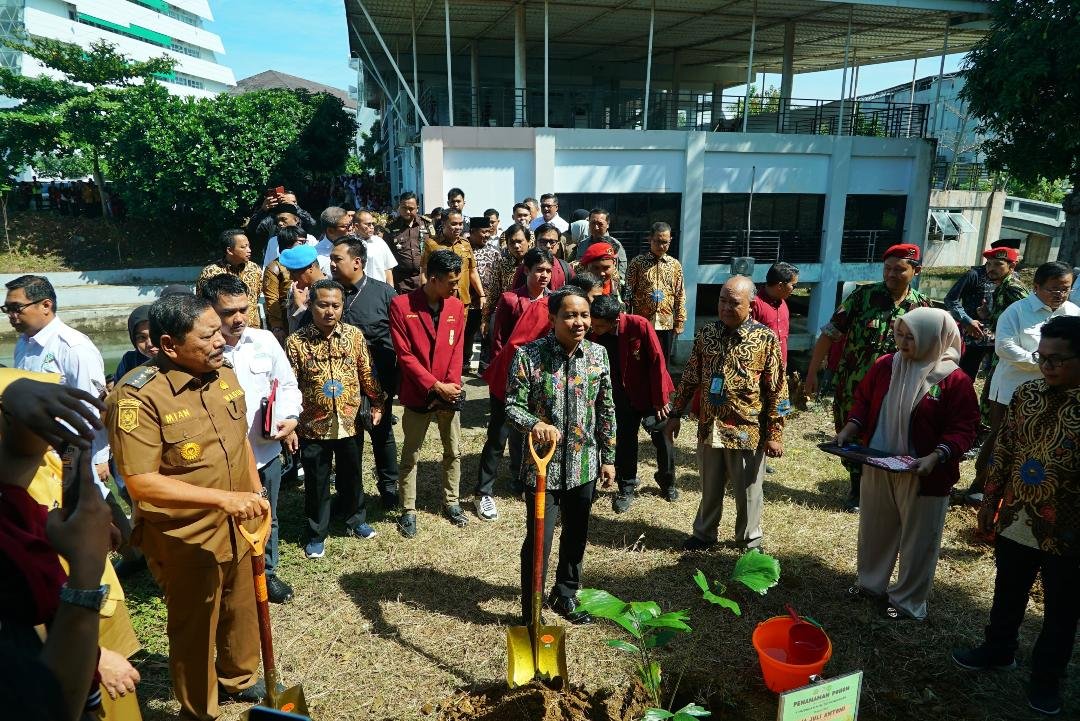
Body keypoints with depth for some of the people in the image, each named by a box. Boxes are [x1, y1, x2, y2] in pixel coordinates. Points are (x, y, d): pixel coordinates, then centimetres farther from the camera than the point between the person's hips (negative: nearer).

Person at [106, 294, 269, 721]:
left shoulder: (224, 373, -2)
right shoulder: (138, 396, -24)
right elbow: (141, 482, -27)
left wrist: (256, 494, 13)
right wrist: (223, 498, -33)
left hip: (238, 528, 6)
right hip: (186, 540, -6)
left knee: (243, 610, 24)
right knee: (194, 629, 15)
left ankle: (240, 679, 52)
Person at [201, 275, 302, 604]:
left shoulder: (264, 340, -4)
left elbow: (287, 384, 5)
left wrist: (290, 418, -10)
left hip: (266, 450, 4)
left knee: (266, 519, 22)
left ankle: (266, 573, 44)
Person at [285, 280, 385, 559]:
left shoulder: (355, 335, -4)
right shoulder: (296, 341, -10)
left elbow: (367, 373, 5)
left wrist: (377, 403, 7)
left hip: (350, 423, 2)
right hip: (314, 426, -2)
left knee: (352, 476, 19)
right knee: (316, 482, 12)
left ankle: (355, 520, 42)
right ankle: (317, 534, 31)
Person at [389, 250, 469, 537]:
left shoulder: (457, 306, 0)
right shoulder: (401, 305, -13)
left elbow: (457, 350, 3)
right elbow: (404, 354, -14)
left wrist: (452, 384, -11)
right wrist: (435, 386, -16)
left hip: (449, 393, 4)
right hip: (418, 394, -4)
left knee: (454, 451, 14)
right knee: (410, 455, 8)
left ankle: (451, 502, 32)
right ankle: (408, 511, 21)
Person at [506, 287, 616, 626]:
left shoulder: (598, 353, -1)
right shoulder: (528, 355, -15)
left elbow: (606, 410, 6)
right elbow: (512, 406, -14)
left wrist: (608, 457, 8)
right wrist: (535, 424, -35)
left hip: (584, 465, 5)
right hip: (543, 465, -4)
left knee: (577, 536, 19)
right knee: (539, 540, 4)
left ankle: (565, 596, 43)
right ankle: (532, 614, 24)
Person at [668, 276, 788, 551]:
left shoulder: (766, 339, -10)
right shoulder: (706, 334, 1)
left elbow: (777, 390, -8)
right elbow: (690, 378, 9)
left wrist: (774, 434, -9)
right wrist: (675, 414, 9)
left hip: (747, 431, -3)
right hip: (709, 427, 3)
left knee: (748, 492, 13)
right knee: (709, 488, 18)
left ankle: (749, 541, 33)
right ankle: (704, 533, 37)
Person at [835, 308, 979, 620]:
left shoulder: (955, 380, -15)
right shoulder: (885, 365, -2)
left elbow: (964, 427, -13)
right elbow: (863, 400, 8)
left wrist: (937, 456, -25)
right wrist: (850, 428, -8)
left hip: (922, 474, -4)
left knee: (918, 539, 11)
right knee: (874, 529, 20)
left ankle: (908, 600, 29)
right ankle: (871, 584, 41)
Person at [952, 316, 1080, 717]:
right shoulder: (1027, 393, -2)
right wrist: (990, 500, 10)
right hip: (1016, 520, 4)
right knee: (1007, 594, 22)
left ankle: (1047, 676, 35)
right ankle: (998, 649, 43)